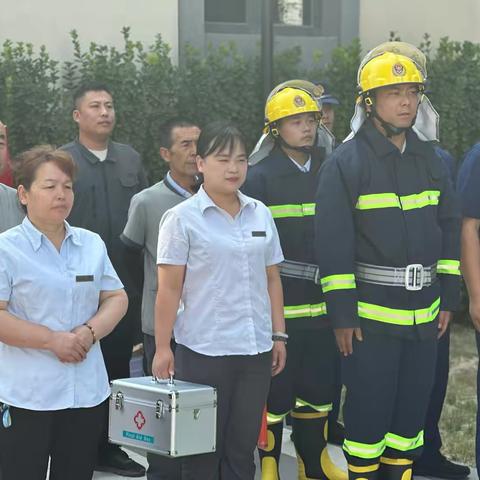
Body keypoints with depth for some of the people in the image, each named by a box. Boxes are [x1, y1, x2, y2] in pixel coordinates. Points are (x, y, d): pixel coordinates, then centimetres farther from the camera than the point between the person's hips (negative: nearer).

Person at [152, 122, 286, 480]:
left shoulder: (260, 214, 10)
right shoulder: (182, 218, -4)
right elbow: (169, 289, -6)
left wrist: (279, 335, 12)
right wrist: (163, 347, -8)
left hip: (256, 350, 4)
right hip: (203, 352, -4)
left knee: (242, 449, 8)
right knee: (204, 451, 4)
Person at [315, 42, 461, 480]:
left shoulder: (430, 160, 9)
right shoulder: (346, 163, -9)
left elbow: (449, 229, 14)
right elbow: (333, 243, -11)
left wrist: (448, 297, 9)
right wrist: (342, 315, -12)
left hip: (423, 315, 6)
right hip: (370, 313, -5)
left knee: (413, 407, 12)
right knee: (369, 409, -1)